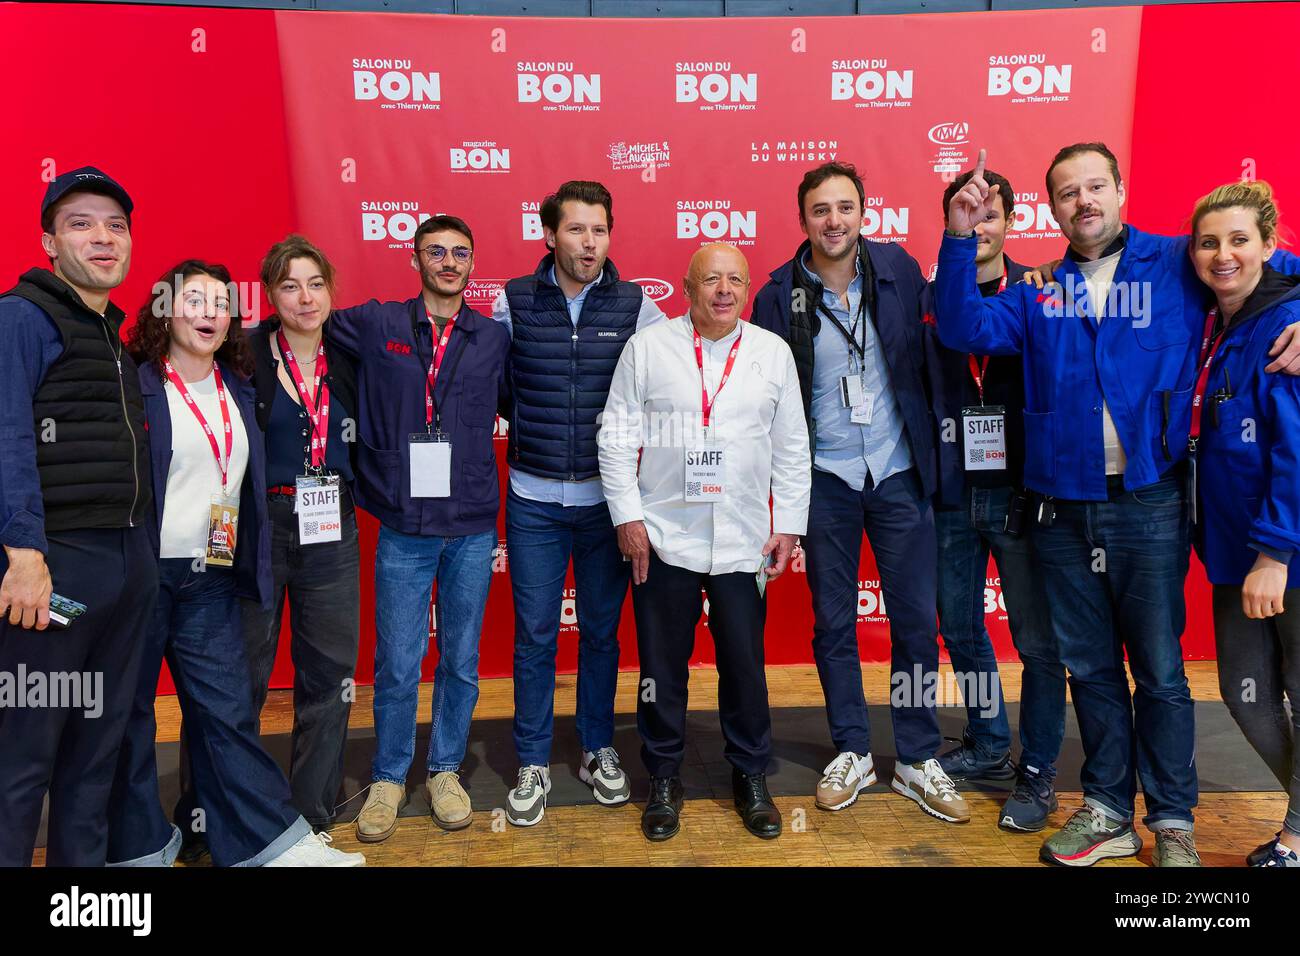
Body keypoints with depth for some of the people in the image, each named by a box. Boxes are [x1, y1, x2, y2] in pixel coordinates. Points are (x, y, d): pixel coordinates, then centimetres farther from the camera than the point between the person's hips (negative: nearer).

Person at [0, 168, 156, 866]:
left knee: (100, 742, 15)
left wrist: (139, 548, 15)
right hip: (56, 560, -8)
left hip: (131, 562, 8)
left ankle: (83, 857, 28)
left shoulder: (114, 335, 19)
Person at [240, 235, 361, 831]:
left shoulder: (349, 360, 6)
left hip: (332, 531, 4)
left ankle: (313, 811, 25)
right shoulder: (247, 358, -5)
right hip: (260, 528, -3)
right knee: (245, 673, 5)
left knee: (330, 671, 8)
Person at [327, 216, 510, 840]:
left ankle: (445, 771, 31)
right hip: (403, 529, -1)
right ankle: (387, 779, 26)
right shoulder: (374, 326, 2)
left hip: (473, 529, 2)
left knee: (461, 661, 11)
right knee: (397, 665, 5)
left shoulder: (495, 339, 6)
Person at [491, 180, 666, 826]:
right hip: (533, 499, 0)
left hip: (606, 497, 1)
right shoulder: (513, 302, -1)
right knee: (534, 634, 7)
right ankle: (532, 764, 22)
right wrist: (526, 426, 2)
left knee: (601, 630, 12)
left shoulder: (635, 305, -1)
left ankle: (599, 751, 30)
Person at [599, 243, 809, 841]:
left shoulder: (773, 353, 5)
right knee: (662, 665, 9)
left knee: (745, 664, 8)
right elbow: (617, 438, 1)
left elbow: (792, 449, 8)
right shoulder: (647, 347, 1)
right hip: (662, 538, -1)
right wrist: (628, 517, -5)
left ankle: (751, 777, 28)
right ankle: (664, 779, 27)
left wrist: (789, 526, 4)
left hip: (744, 543, 1)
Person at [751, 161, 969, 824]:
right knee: (833, 622, 9)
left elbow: (926, 352, 5)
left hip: (899, 471, 1)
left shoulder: (898, 269, -1)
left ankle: (918, 761, 22)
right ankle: (852, 753, 26)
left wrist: (929, 454, 1)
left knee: (916, 618, 6)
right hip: (825, 478, -1)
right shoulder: (779, 295, -5)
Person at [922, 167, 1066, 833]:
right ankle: (989, 746, 37)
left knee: (1037, 640, 5)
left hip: (1020, 493, -2)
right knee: (959, 629, 15)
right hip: (951, 496, 3)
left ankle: (1038, 772, 24)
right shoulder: (927, 299, 3)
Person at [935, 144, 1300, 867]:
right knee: (1090, 666, 13)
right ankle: (1109, 811, 29)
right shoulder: (1037, 292, 9)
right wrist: (959, 239, -14)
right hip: (1063, 507, 3)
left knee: (1160, 670, 6)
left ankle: (1172, 821, 24)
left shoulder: (1179, 265, 2)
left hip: (1150, 503, -3)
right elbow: (963, 329, -5)